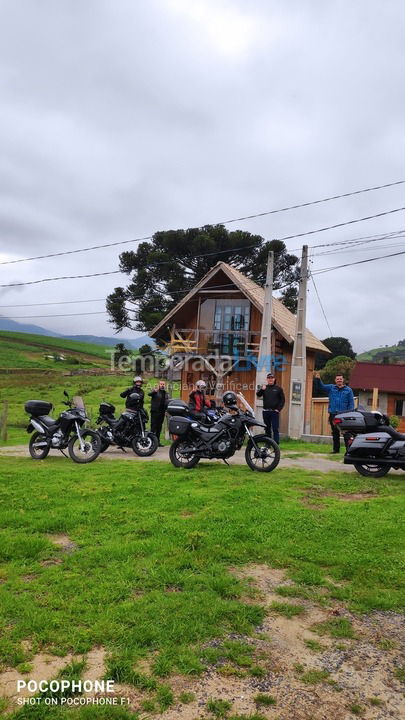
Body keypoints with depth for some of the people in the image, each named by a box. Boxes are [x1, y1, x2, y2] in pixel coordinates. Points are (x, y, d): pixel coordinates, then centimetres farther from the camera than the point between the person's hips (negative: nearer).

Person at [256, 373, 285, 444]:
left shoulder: (278, 388, 4)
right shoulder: (264, 387, 9)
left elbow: (283, 400, 3)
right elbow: (258, 395, -5)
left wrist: (279, 409, -8)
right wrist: (261, 389, -25)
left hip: (275, 412, -3)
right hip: (266, 412, 3)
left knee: (275, 429, -7)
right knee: (267, 429, 11)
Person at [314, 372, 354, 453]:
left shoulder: (348, 390, 6)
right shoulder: (331, 388, 13)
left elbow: (351, 403, 3)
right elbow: (322, 386, 2)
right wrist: (318, 379, -17)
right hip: (333, 415, 3)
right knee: (335, 433, 10)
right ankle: (336, 449, 18)